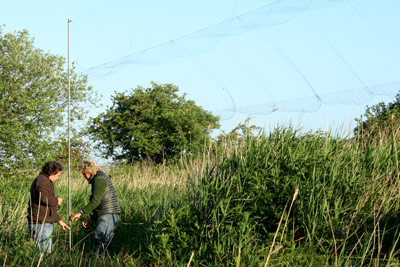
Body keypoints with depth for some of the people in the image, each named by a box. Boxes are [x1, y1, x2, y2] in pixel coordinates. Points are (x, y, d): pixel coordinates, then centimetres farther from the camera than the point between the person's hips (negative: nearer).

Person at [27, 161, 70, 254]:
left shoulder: (45, 181, 21)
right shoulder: (42, 180, -12)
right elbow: (45, 199, -29)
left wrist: (59, 220, 26)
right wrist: (57, 201, -10)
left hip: (45, 224, 11)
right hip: (40, 224, -11)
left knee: (47, 253, 13)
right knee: (44, 253, -10)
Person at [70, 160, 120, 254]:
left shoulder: (99, 179, -8)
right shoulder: (102, 178, 23)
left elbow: (95, 201, -19)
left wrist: (80, 212, -17)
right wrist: (91, 219, 21)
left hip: (108, 216, -10)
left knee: (99, 247, -14)